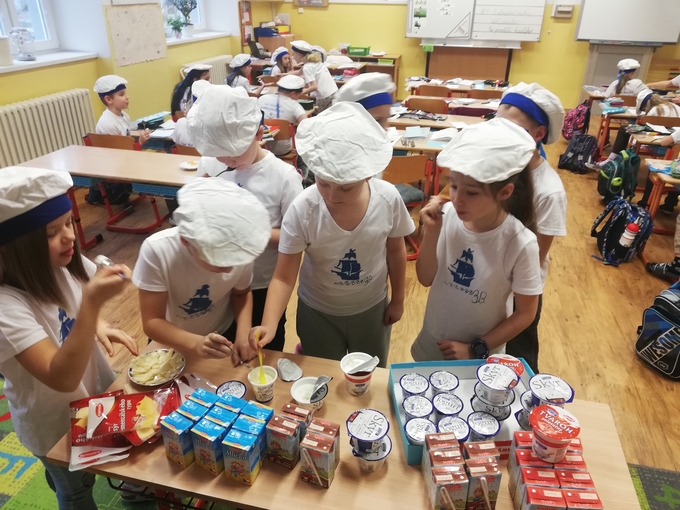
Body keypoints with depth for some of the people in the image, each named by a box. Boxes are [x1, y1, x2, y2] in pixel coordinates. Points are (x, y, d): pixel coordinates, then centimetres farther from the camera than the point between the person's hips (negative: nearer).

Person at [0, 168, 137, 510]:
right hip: (56, 422, -6)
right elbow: (62, 378, -40)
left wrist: (99, 325, -13)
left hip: (97, 390, 6)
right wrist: (92, 303, -50)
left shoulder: (67, 264, -14)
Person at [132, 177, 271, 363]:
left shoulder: (239, 250, -27)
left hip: (224, 336, 1)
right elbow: (152, 322, -26)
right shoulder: (157, 250, -32)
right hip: (174, 343, 0)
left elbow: (242, 293, -6)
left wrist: (244, 332, -23)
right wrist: (195, 343, -43)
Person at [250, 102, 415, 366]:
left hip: (372, 308, 2)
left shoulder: (388, 198, -22)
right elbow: (283, 277, -22)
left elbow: (395, 251, -4)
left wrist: (397, 300, 5)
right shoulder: (303, 209, -28)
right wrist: (268, 325, -37)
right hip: (318, 312, -1)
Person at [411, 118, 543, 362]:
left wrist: (477, 349, -12)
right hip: (432, 343, 3)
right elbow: (426, 278, -9)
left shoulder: (521, 243, -24)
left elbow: (525, 313, -12)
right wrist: (430, 233, -23)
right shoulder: (447, 216, -20)